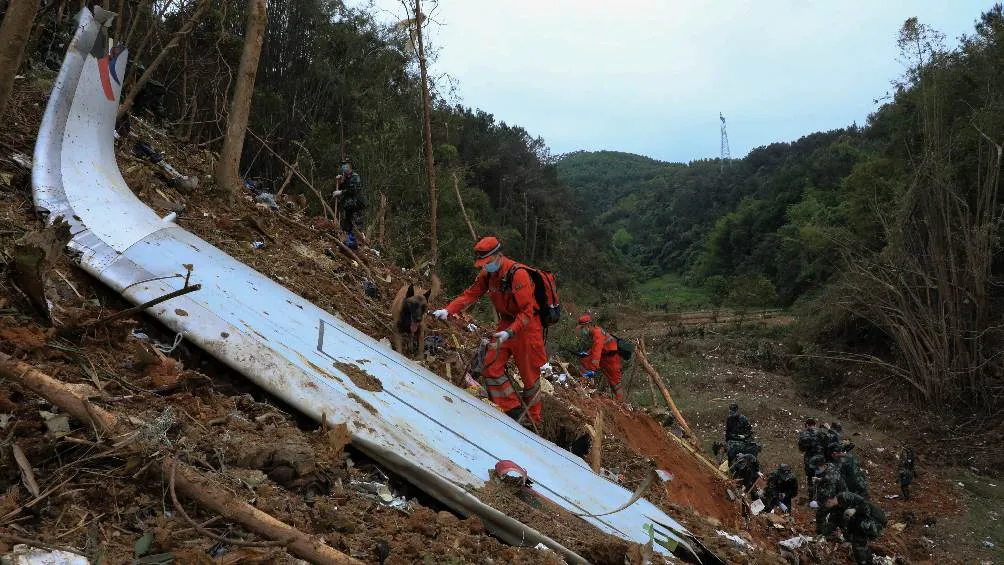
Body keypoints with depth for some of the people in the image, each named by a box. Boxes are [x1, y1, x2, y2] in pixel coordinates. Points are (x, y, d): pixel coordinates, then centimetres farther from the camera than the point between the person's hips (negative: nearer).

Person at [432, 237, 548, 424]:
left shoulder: (517, 274, -25)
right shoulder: (487, 274, -2)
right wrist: (448, 310, -16)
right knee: (491, 367, -2)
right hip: (506, 324, 7)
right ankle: (513, 409, 8)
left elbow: (527, 311, -26)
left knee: (529, 374, 5)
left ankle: (534, 419, 22)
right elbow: (470, 294, -1)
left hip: (526, 326, -7)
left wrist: (510, 332, -37)